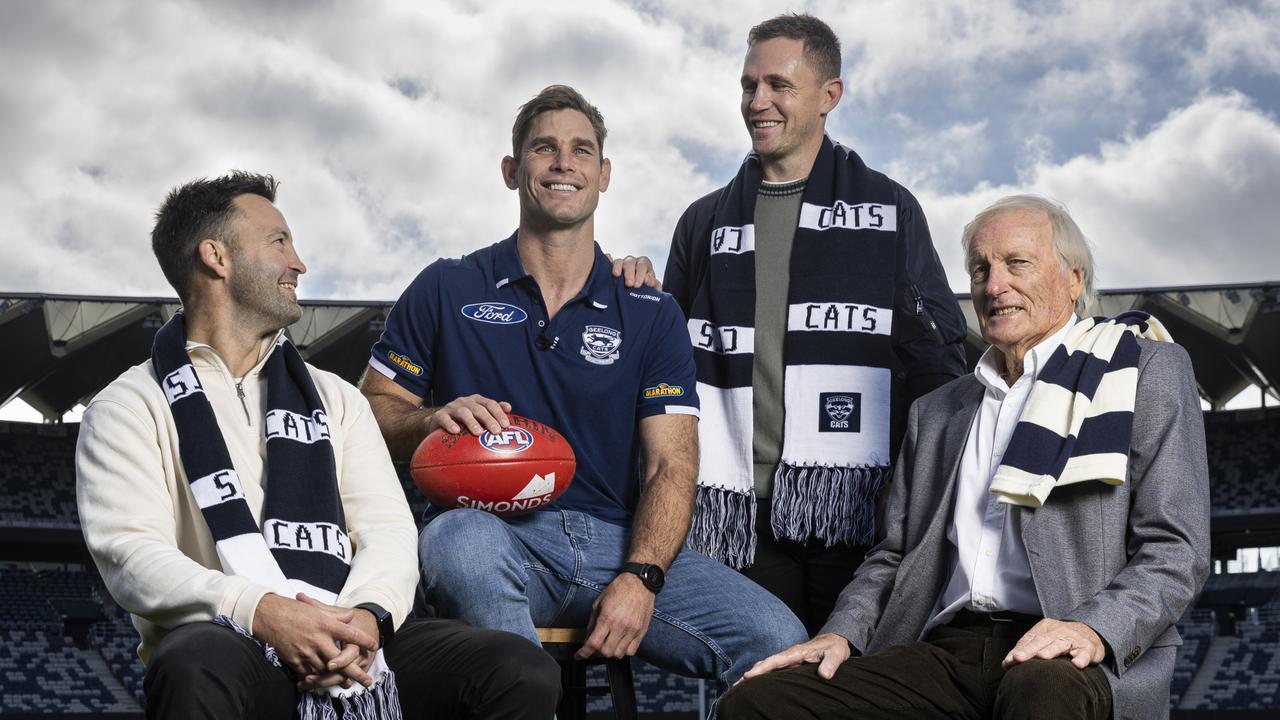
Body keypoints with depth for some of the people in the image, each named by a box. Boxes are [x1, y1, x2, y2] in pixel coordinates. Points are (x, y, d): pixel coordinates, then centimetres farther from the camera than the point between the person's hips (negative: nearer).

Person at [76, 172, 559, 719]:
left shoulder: (336, 398, 24)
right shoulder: (129, 408, 10)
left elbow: (387, 527, 11)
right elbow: (130, 552, -6)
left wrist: (368, 614, -13)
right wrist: (260, 611, -22)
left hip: (350, 639, 4)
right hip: (221, 639, -4)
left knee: (524, 674, -22)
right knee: (193, 671, -42)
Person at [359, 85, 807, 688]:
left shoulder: (651, 315, 13)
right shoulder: (447, 292, 11)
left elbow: (670, 465, 4)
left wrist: (640, 577, -14)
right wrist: (434, 419, -12)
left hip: (618, 542, 1)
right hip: (494, 531, -1)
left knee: (777, 637, -22)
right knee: (459, 539, -39)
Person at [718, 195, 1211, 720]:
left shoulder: (1148, 372, 9)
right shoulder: (936, 412, 26)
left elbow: (1174, 551, 0)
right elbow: (893, 556, 25)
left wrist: (1095, 630, -19)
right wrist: (841, 636, 4)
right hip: (946, 652, 5)